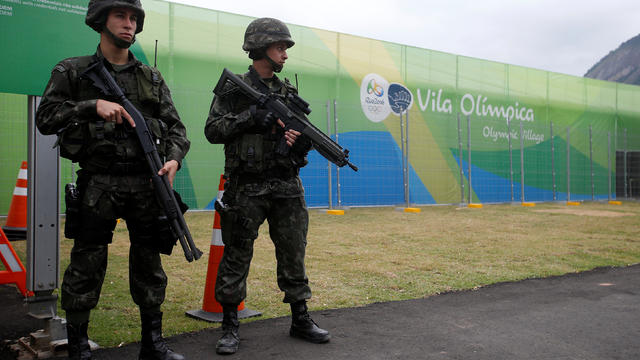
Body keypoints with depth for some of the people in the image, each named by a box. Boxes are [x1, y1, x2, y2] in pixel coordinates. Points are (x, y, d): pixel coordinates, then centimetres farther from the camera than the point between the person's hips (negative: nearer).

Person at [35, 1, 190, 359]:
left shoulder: (152, 78, 13)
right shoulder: (72, 71, 5)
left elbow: (175, 126, 8)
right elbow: (46, 117, -3)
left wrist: (174, 159, -11)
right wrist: (93, 106, -16)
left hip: (146, 183, 3)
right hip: (98, 184, -3)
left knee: (149, 264, 9)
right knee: (87, 267, 2)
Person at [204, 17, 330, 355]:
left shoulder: (289, 92, 13)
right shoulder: (234, 89, 1)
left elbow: (299, 132, 18)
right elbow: (212, 131, -4)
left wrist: (303, 141, -6)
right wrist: (249, 117, -16)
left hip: (287, 187, 4)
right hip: (247, 188, -4)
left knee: (293, 254, 9)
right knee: (236, 256, 2)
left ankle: (300, 319, 22)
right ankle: (230, 326, 15)